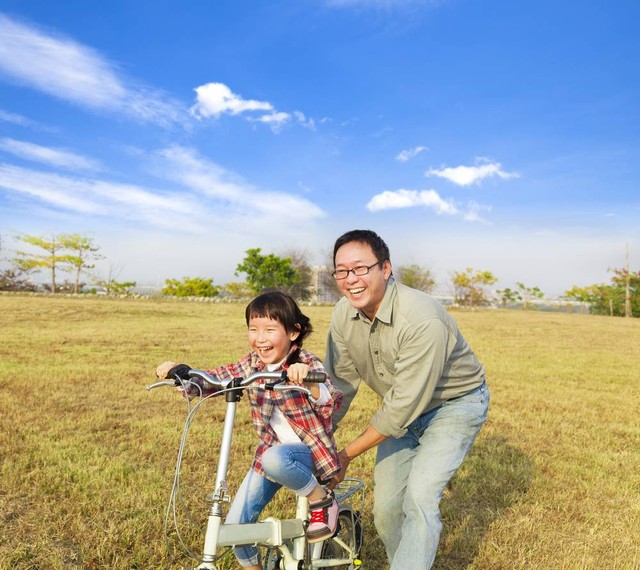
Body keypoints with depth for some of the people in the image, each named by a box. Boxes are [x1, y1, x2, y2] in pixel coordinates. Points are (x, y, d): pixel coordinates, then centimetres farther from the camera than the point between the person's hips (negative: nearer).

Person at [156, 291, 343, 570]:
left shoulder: (307, 364, -18)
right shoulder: (251, 365, -4)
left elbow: (333, 402, -35)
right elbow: (209, 380, -3)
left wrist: (308, 380, -55)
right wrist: (177, 371, -22)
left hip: (307, 451, -5)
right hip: (270, 451, 5)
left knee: (273, 459, -38)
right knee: (235, 524, 2)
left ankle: (321, 500, -10)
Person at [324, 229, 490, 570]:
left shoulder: (422, 320, -35)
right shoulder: (343, 316, -14)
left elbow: (402, 406, -30)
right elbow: (339, 383, -4)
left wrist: (347, 455, -21)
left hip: (455, 404, -5)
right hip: (403, 407, 6)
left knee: (419, 496, -20)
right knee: (385, 506, 6)